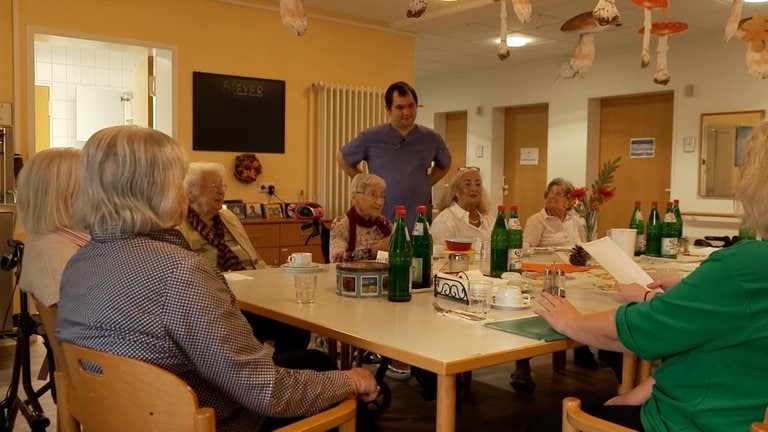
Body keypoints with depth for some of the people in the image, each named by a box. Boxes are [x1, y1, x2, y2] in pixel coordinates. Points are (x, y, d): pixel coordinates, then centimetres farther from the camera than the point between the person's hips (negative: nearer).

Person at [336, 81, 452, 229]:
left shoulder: (431, 138, 6)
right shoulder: (370, 137, -1)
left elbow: (445, 165, 25)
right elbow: (342, 158, 12)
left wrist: (426, 184, 10)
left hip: (420, 224, 2)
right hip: (381, 222, -2)